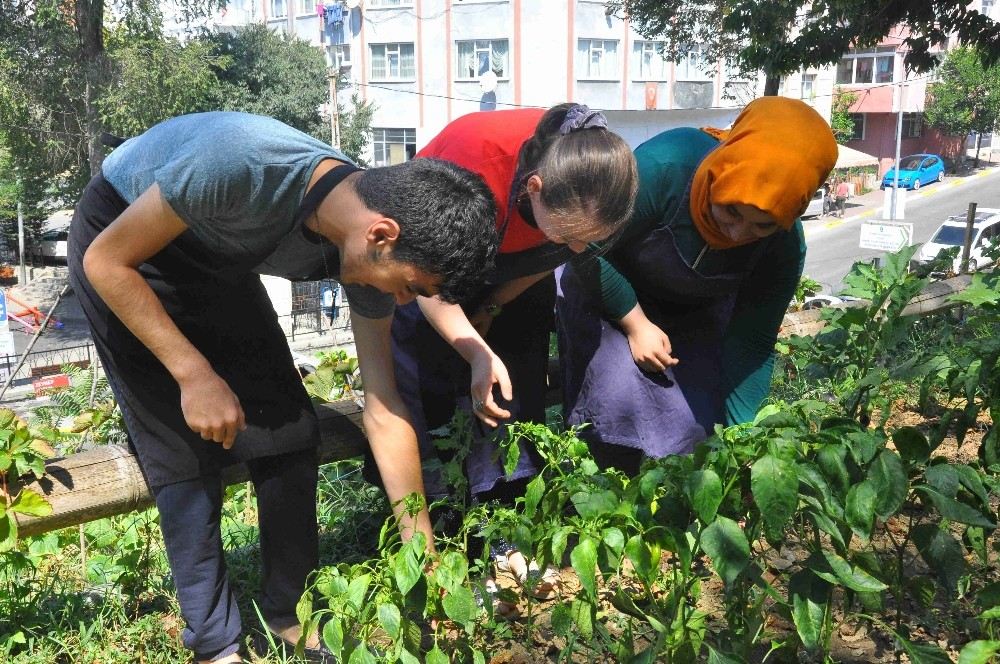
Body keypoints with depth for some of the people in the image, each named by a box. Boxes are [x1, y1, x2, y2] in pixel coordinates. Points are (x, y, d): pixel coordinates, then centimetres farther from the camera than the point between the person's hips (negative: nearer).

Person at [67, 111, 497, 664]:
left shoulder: (369, 250, -21)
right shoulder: (238, 167, -40)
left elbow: (384, 413, -14)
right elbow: (107, 260, -25)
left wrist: (423, 555, -11)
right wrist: (195, 374, -29)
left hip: (218, 262, 5)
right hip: (120, 250, -5)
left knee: (290, 430, -3)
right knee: (185, 451, -10)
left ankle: (290, 614, 14)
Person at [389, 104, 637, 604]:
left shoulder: (601, 179, -28)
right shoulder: (475, 161, -42)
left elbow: (547, 260, -7)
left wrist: (491, 310, -10)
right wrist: (477, 352, -38)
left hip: (512, 273, 4)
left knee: (518, 391, -1)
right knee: (429, 397, -11)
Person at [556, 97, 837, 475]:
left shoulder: (785, 245, -24)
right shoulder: (664, 166, -38)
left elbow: (752, 343, -15)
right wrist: (635, 324, -21)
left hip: (697, 314, 3)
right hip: (608, 291, -3)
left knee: (698, 419, -7)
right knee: (620, 401, -20)